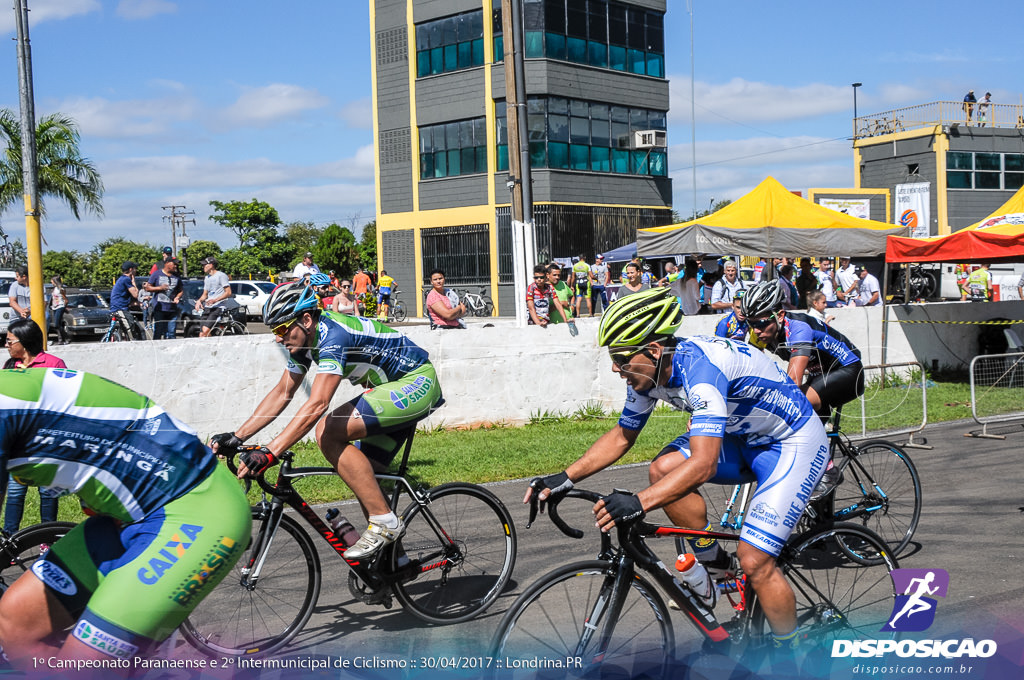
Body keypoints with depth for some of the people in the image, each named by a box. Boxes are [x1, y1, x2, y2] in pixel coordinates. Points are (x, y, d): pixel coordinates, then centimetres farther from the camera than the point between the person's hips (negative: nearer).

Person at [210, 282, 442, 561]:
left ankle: (384, 521, -16)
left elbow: (317, 404, -36)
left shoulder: (333, 334, -26)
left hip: (418, 383, -10)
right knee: (363, 472, 6)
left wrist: (269, 453, -40)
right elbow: (282, 393, 9)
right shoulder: (305, 339, 3)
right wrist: (236, 438, 2)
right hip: (397, 390, 10)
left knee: (328, 433, -23)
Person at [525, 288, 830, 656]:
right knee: (663, 469, -13)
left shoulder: (699, 368, -35)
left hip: (795, 443, -8)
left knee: (754, 562, -15)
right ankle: (715, 565, 6)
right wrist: (566, 478, -6)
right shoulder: (650, 371, -9)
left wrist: (639, 503, -52)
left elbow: (703, 464, -43)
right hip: (744, 436, 8)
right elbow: (621, 436, 4)